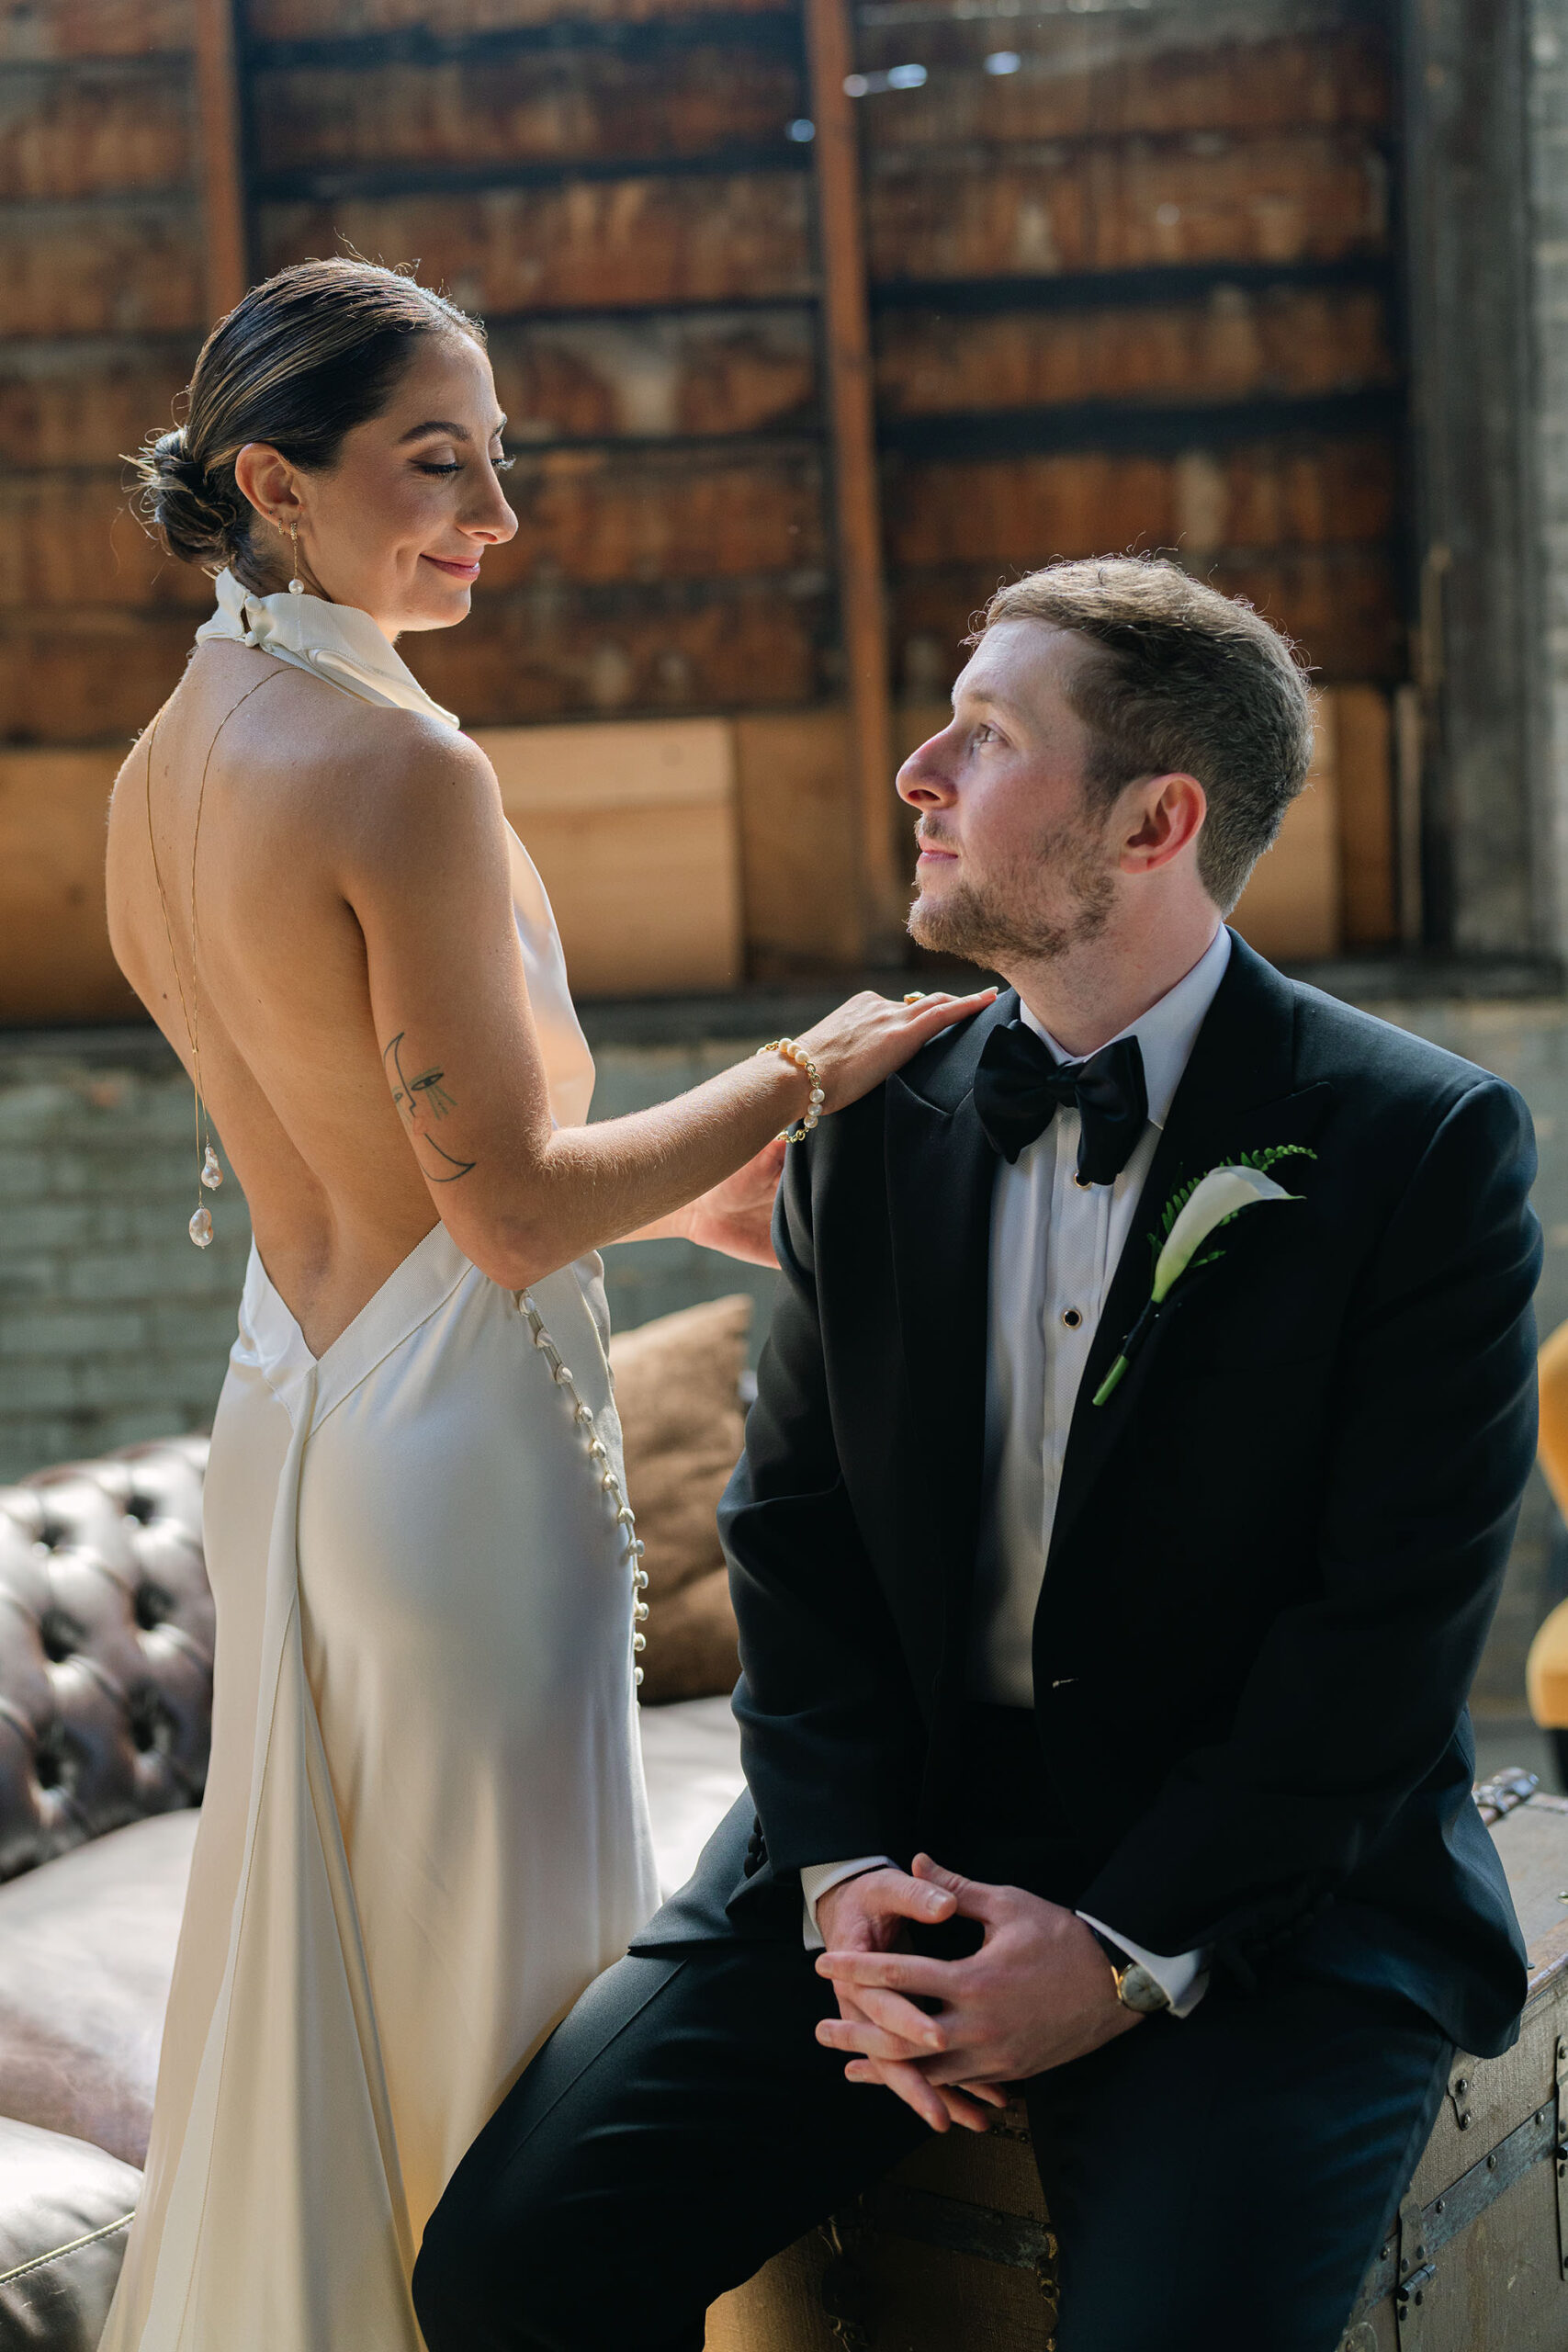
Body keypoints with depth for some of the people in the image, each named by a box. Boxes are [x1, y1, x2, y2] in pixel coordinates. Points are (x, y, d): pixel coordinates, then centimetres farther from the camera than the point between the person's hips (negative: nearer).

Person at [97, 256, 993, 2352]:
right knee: (495, 1982, 8)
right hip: (457, 1444, -9)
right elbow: (510, 1212, -20)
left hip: (282, 1412, 9)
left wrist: (681, 1191, 12)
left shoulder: (161, 767, 7)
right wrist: (803, 1079, -9)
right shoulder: (403, 766, -20)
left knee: (323, 1970, 22)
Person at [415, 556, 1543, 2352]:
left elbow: (1392, 1624, -11)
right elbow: (794, 1532, 6)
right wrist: (845, 1873, -9)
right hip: (900, 1838, 4)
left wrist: (1133, 1949, -16)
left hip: (1269, 1894, -3)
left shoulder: (1426, 1144, -8)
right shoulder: (871, 1128, 6)